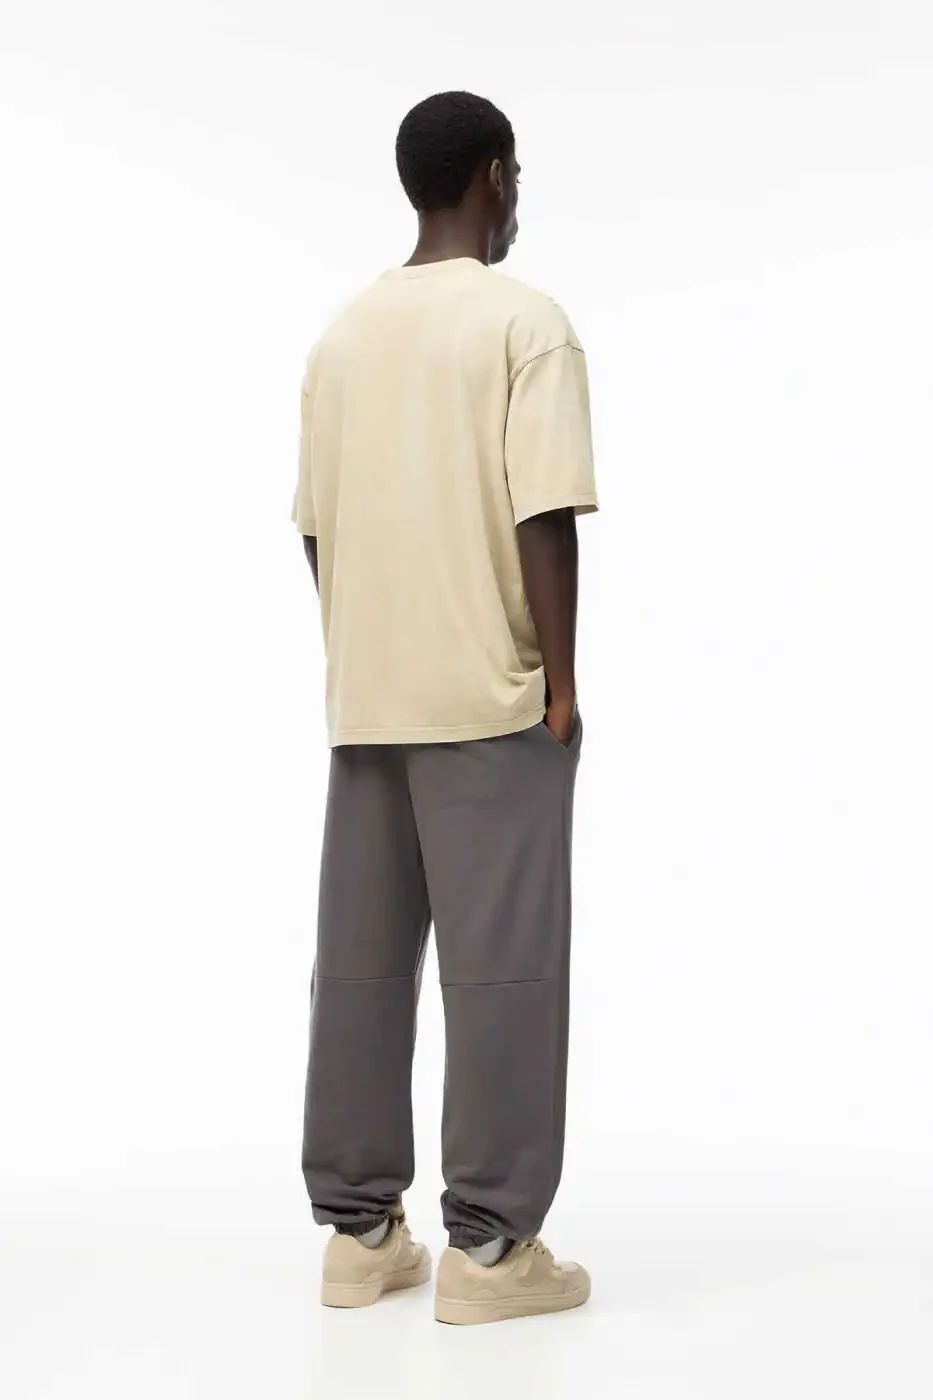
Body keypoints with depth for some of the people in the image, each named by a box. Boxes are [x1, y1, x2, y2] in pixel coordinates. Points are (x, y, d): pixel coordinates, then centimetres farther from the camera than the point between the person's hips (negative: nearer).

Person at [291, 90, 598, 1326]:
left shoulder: (342, 333, 11)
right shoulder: (524, 320, -7)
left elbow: (316, 526, 11)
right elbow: (543, 519, -15)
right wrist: (561, 681, -8)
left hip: (365, 701, 6)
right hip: (489, 696, -6)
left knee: (360, 960, 8)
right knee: (499, 966, -1)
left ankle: (359, 1228, 15)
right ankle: (489, 1244, 4)